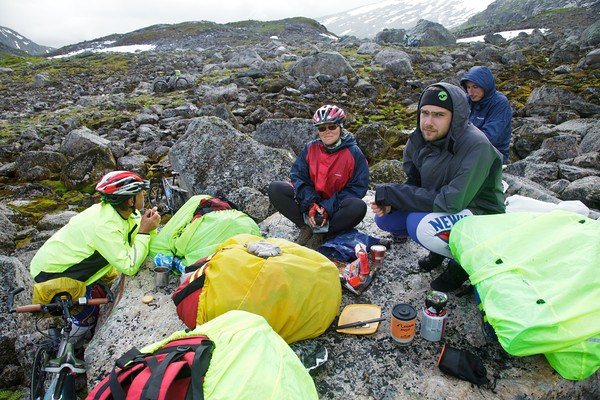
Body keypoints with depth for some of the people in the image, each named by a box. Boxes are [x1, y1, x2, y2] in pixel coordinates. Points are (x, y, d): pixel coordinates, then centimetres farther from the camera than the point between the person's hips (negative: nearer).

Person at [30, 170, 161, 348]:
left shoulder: (123, 213, -9)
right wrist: (144, 232, -29)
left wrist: (151, 227, -22)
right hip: (51, 274, -8)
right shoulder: (105, 225, -34)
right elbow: (129, 267, -33)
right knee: (88, 318, 0)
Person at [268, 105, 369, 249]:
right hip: (312, 200, 3)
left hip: (335, 207, -2)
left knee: (359, 207, -36)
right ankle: (306, 227, -21)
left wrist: (327, 208, -22)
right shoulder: (310, 148, 0)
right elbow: (298, 176, -3)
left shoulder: (354, 153, -8)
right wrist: (310, 203, -21)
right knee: (274, 189, -17)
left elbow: (357, 188, -11)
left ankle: (320, 233, -24)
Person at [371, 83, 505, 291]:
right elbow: (413, 183, 3)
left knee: (420, 225, -33)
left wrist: (391, 192, -27)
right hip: (440, 209, 7)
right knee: (384, 217, -7)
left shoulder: (476, 146, -28)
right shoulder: (419, 139, -6)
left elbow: (451, 202, -33)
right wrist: (390, 202, -19)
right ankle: (441, 246, 12)